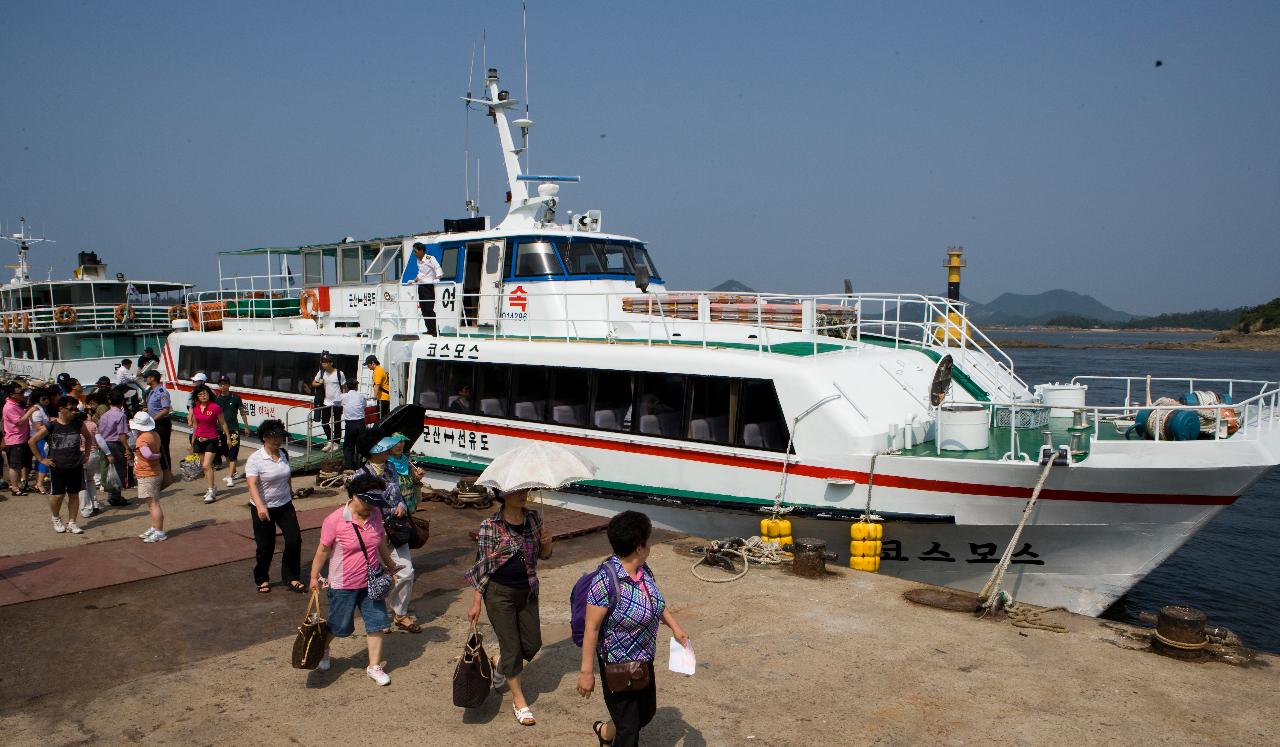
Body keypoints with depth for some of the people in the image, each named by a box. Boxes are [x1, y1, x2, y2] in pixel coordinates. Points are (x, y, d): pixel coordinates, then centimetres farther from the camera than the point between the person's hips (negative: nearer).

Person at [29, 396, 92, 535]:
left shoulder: (78, 424, 1)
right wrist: (41, 459, -3)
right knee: (58, 495, -1)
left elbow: (88, 437, 20)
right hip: (57, 467, -3)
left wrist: (86, 455, 13)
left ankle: (71, 523, 16)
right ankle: (56, 518, 26)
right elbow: (31, 441, -3)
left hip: (76, 466, 3)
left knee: (74, 494, 6)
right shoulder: (51, 426, -9)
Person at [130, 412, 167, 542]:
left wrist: (157, 456, -20)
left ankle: (159, 533, -3)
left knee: (153, 504, -6)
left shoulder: (142, 439, -22)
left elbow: (147, 454, -38)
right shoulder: (154, 434, 7)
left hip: (147, 476, -10)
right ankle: (154, 529, 28)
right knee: (153, 503, 18)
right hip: (156, 473, 10)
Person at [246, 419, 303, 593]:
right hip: (263, 509, -5)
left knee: (294, 540, -1)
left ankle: (291, 578, 14)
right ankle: (262, 579, 27)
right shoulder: (255, 459, -16)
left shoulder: (284, 455, 2)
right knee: (265, 547, 5)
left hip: (285, 506, 5)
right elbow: (252, 484, -27)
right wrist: (260, 506, -39)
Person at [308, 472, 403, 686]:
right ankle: (323, 652, 42)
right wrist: (314, 576, -4)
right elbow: (323, 550, -9)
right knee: (338, 626, 13)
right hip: (344, 585, -4)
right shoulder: (335, 520, -19)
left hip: (371, 582, 4)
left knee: (377, 623, 3)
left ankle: (374, 666, 16)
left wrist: (390, 564, 24)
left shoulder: (375, 515, -3)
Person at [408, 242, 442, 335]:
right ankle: (430, 330, 10)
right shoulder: (418, 260, 12)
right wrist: (415, 280, 28)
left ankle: (435, 330, -6)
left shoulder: (430, 259, -12)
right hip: (421, 286, 8)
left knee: (429, 309, -12)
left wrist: (437, 278, -35)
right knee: (423, 309, 5)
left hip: (429, 286, -8)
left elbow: (438, 269, -20)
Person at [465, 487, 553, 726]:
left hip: (528, 590, 5)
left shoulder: (533, 518, -1)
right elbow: (482, 565, -10)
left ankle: (499, 662, 42)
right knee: (511, 647, 2)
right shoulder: (490, 526, -15)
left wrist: (546, 543, -14)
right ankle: (519, 701, 20)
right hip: (499, 592, -5)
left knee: (532, 644, 12)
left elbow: (544, 555, 9)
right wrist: (476, 603, -10)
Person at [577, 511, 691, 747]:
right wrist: (586, 671, -21)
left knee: (647, 711, 25)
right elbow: (591, 628, -24)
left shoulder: (643, 570, -4)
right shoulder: (606, 580, -28)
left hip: (644, 661, 8)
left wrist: (675, 626, 11)